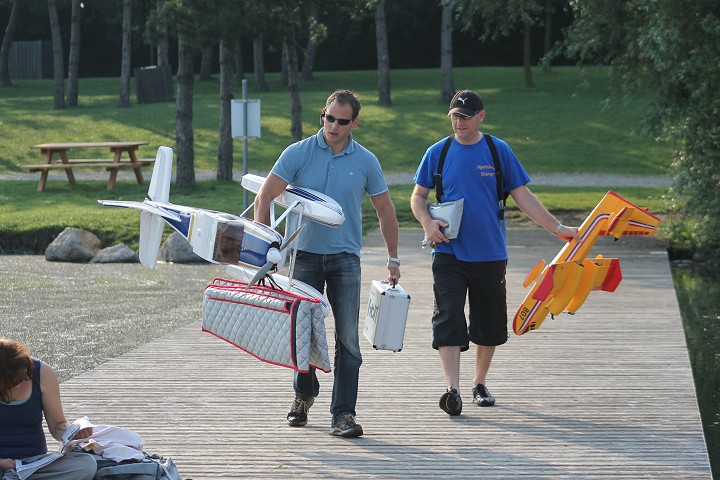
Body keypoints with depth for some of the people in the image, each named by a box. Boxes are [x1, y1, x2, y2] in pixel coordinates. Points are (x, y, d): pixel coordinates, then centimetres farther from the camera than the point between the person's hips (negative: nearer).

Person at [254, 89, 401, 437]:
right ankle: (304, 395, 30)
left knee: (347, 339, -6)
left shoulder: (365, 162, 3)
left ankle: (343, 414, -4)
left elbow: (385, 210, 13)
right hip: (306, 255, 0)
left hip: (345, 258, 0)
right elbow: (265, 197, -4)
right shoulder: (298, 154, -2)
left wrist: (393, 258, 13)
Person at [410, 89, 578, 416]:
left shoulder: (499, 151, 3)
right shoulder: (437, 153, 3)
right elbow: (418, 196, 10)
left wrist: (558, 228, 3)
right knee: (448, 319, -13)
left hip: (490, 254, 1)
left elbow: (523, 197, 6)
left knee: (489, 324, 9)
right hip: (449, 253, -1)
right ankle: (453, 390, -17)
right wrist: (428, 223, -11)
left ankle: (480, 384, 26)